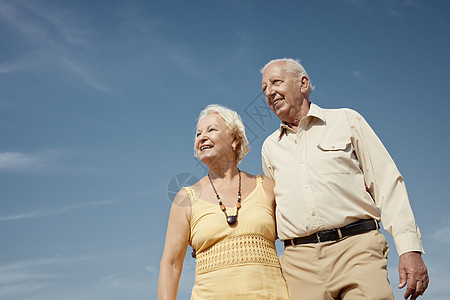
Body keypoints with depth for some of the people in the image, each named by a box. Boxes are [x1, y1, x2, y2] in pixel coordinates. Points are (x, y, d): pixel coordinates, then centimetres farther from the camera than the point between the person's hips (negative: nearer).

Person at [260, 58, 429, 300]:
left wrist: (409, 248, -6)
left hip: (356, 249, -2)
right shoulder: (270, 147, 20)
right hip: (299, 262, 3)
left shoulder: (346, 121, 11)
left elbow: (387, 184, 4)